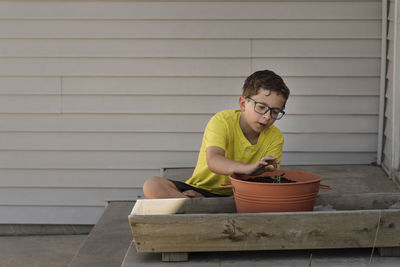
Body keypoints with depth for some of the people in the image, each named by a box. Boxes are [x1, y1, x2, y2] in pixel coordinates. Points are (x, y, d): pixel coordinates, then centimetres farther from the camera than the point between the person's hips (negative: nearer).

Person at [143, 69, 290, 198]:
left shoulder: (275, 137, 0)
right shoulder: (222, 121, -11)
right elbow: (213, 161, -31)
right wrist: (247, 169, -50)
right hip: (203, 188, -1)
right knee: (152, 185, -26)